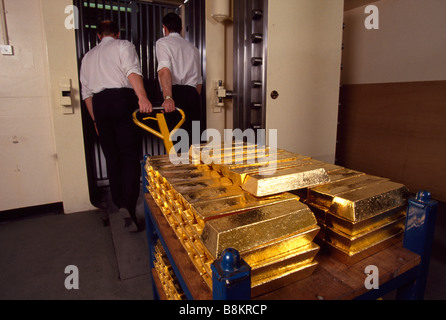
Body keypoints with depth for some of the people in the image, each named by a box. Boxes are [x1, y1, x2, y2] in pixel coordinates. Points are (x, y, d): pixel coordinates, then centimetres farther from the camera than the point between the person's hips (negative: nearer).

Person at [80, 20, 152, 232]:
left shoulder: (88, 56, 25)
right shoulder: (123, 46, 10)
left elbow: (86, 92, 20)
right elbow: (132, 71, -12)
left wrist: (95, 120, 22)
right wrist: (142, 97, -26)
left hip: (99, 103, 5)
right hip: (123, 98, -4)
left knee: (112, 157, 10)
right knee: (131, 156, -7)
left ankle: (119, 203, 17)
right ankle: (129, 207, -18)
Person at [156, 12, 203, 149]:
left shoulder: (162, 42, 6)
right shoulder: (193, 47, 25)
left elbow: (165, 69, -14)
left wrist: (168, 97, -27)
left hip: (177, 94, -5)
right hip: (193, 94, 6)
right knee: (192, 137, 6)